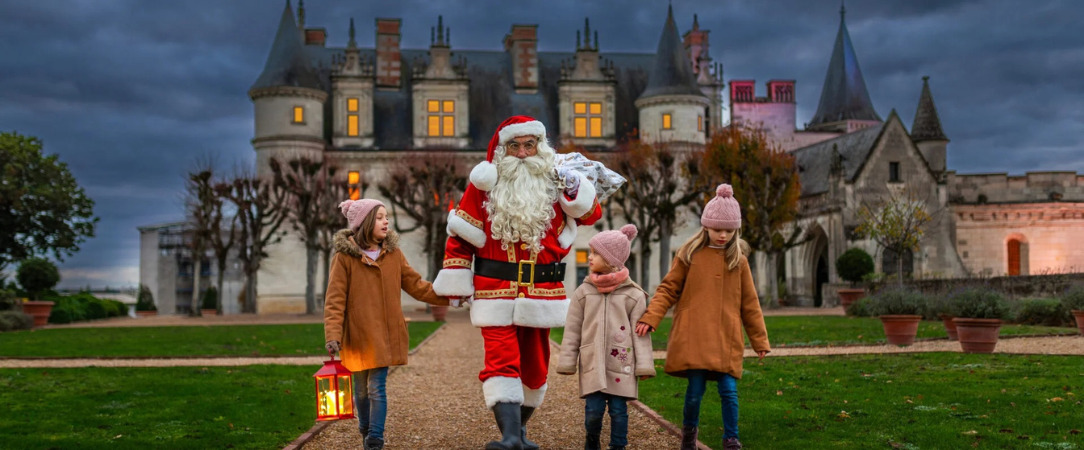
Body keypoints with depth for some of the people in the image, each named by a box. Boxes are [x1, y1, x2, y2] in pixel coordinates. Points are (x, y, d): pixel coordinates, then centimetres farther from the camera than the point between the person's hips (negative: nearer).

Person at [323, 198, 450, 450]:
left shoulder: (393, 253, 3)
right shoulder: (345, 256, -8)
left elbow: (416, 285, 7)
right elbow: (335, 299, -9)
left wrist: (447, 296, -4)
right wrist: (333, 334, -18)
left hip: (385, 335, 1)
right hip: (357, 336, -1)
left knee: (377, 388, -3)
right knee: (361, 389, 12)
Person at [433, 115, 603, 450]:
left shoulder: (554, 182, 5)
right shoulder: (485, 184, -1)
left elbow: (591, 214, 2)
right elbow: (460, 236, 2)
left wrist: (575, 189, -17)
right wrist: (455, 284, 1)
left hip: (541, 293, 3)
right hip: (496, 292, -3)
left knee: (535, 365, 11)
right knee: (501, 360, -14)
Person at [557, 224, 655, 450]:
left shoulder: (633, 294, -1)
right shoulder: (584, 292, 4)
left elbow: (640, 331, 0)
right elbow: (572, 330, 7)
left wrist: (644, 364, -3)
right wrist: (567, 362, 5)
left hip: (621, 363, -1)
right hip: (592, 363, 1)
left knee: (618, 410, 2)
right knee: (593, 409, -3)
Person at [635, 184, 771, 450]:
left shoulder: (738, 260, 8)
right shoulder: (689, 255, 3)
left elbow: (749, 303, 12)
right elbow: (668, 289, 3)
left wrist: (760, 340, 13)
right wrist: (650, 317, -10)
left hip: (726, 339, 2)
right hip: (693, 337, -1)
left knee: (729, 390, -4)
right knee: (695, 390, -1)